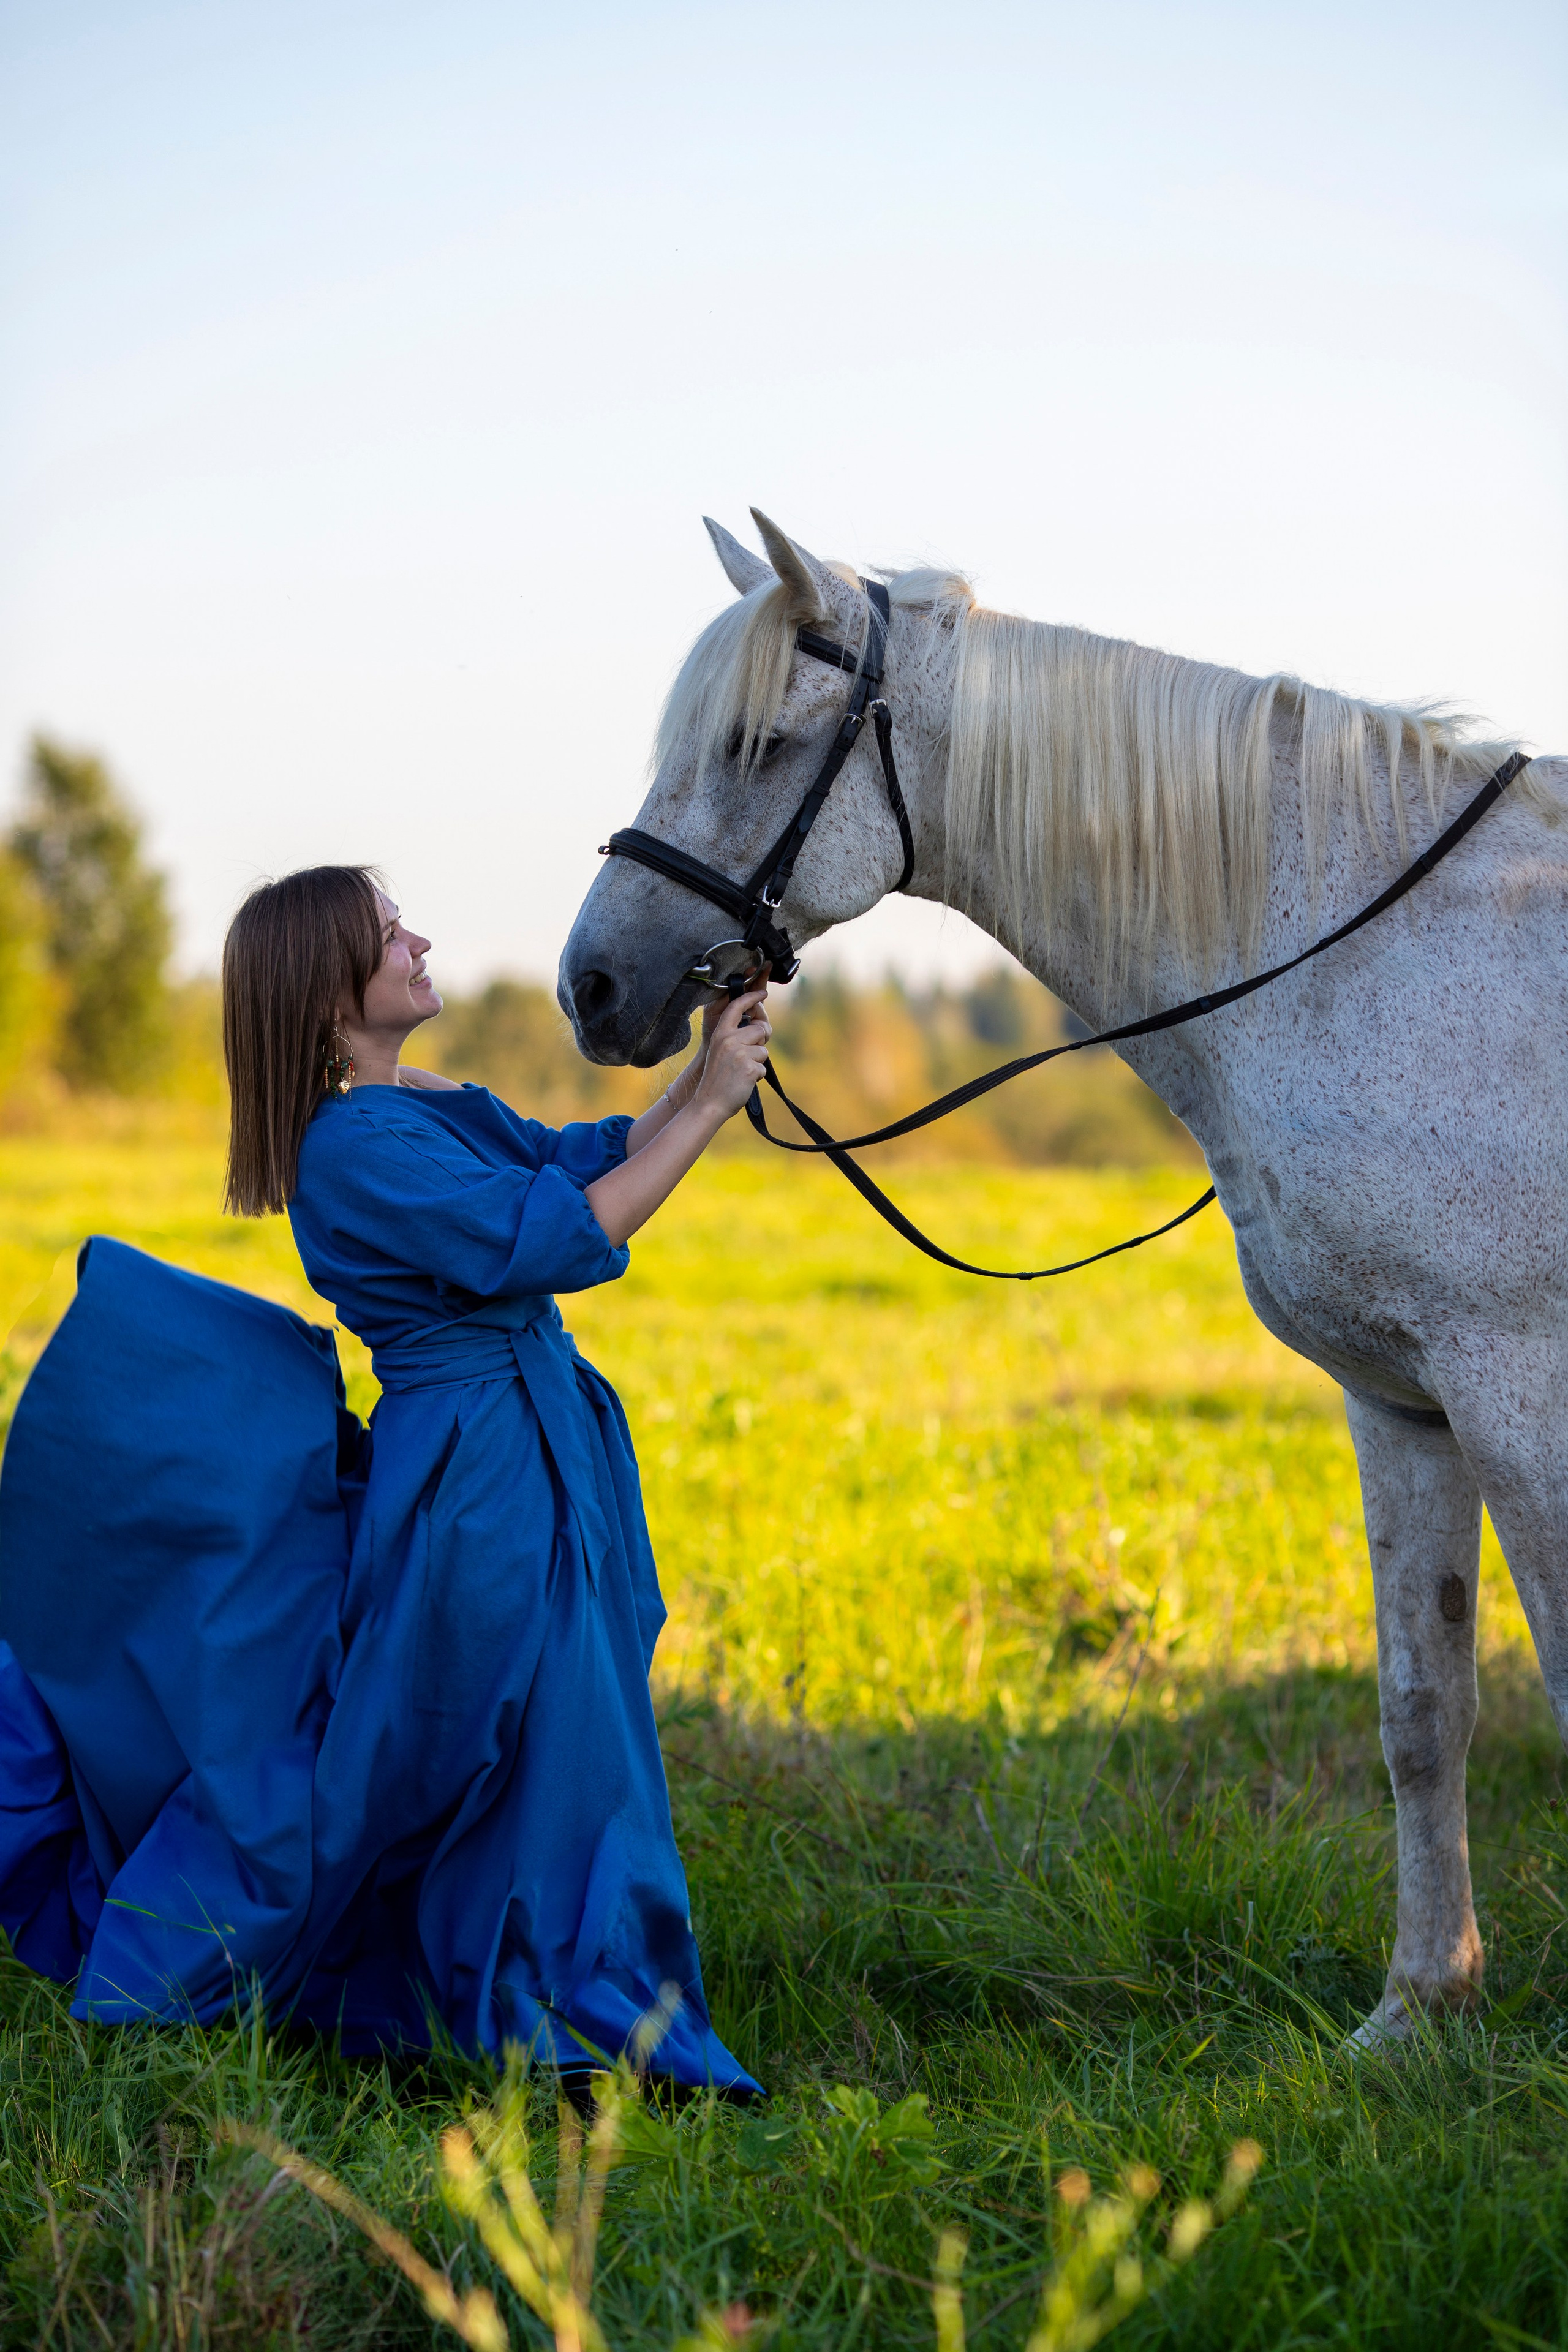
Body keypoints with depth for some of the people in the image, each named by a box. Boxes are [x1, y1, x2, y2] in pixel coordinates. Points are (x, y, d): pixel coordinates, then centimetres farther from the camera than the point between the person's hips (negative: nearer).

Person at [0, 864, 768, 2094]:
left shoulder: (438, 1108, 10)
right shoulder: (354, 1146, -19)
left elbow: (600, 1158, 16)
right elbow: (559, 1239, -22)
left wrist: (707, 1066, 1)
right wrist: (712, 1102, -17)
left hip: (537, 1474, 9)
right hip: (474, 1493, -9)